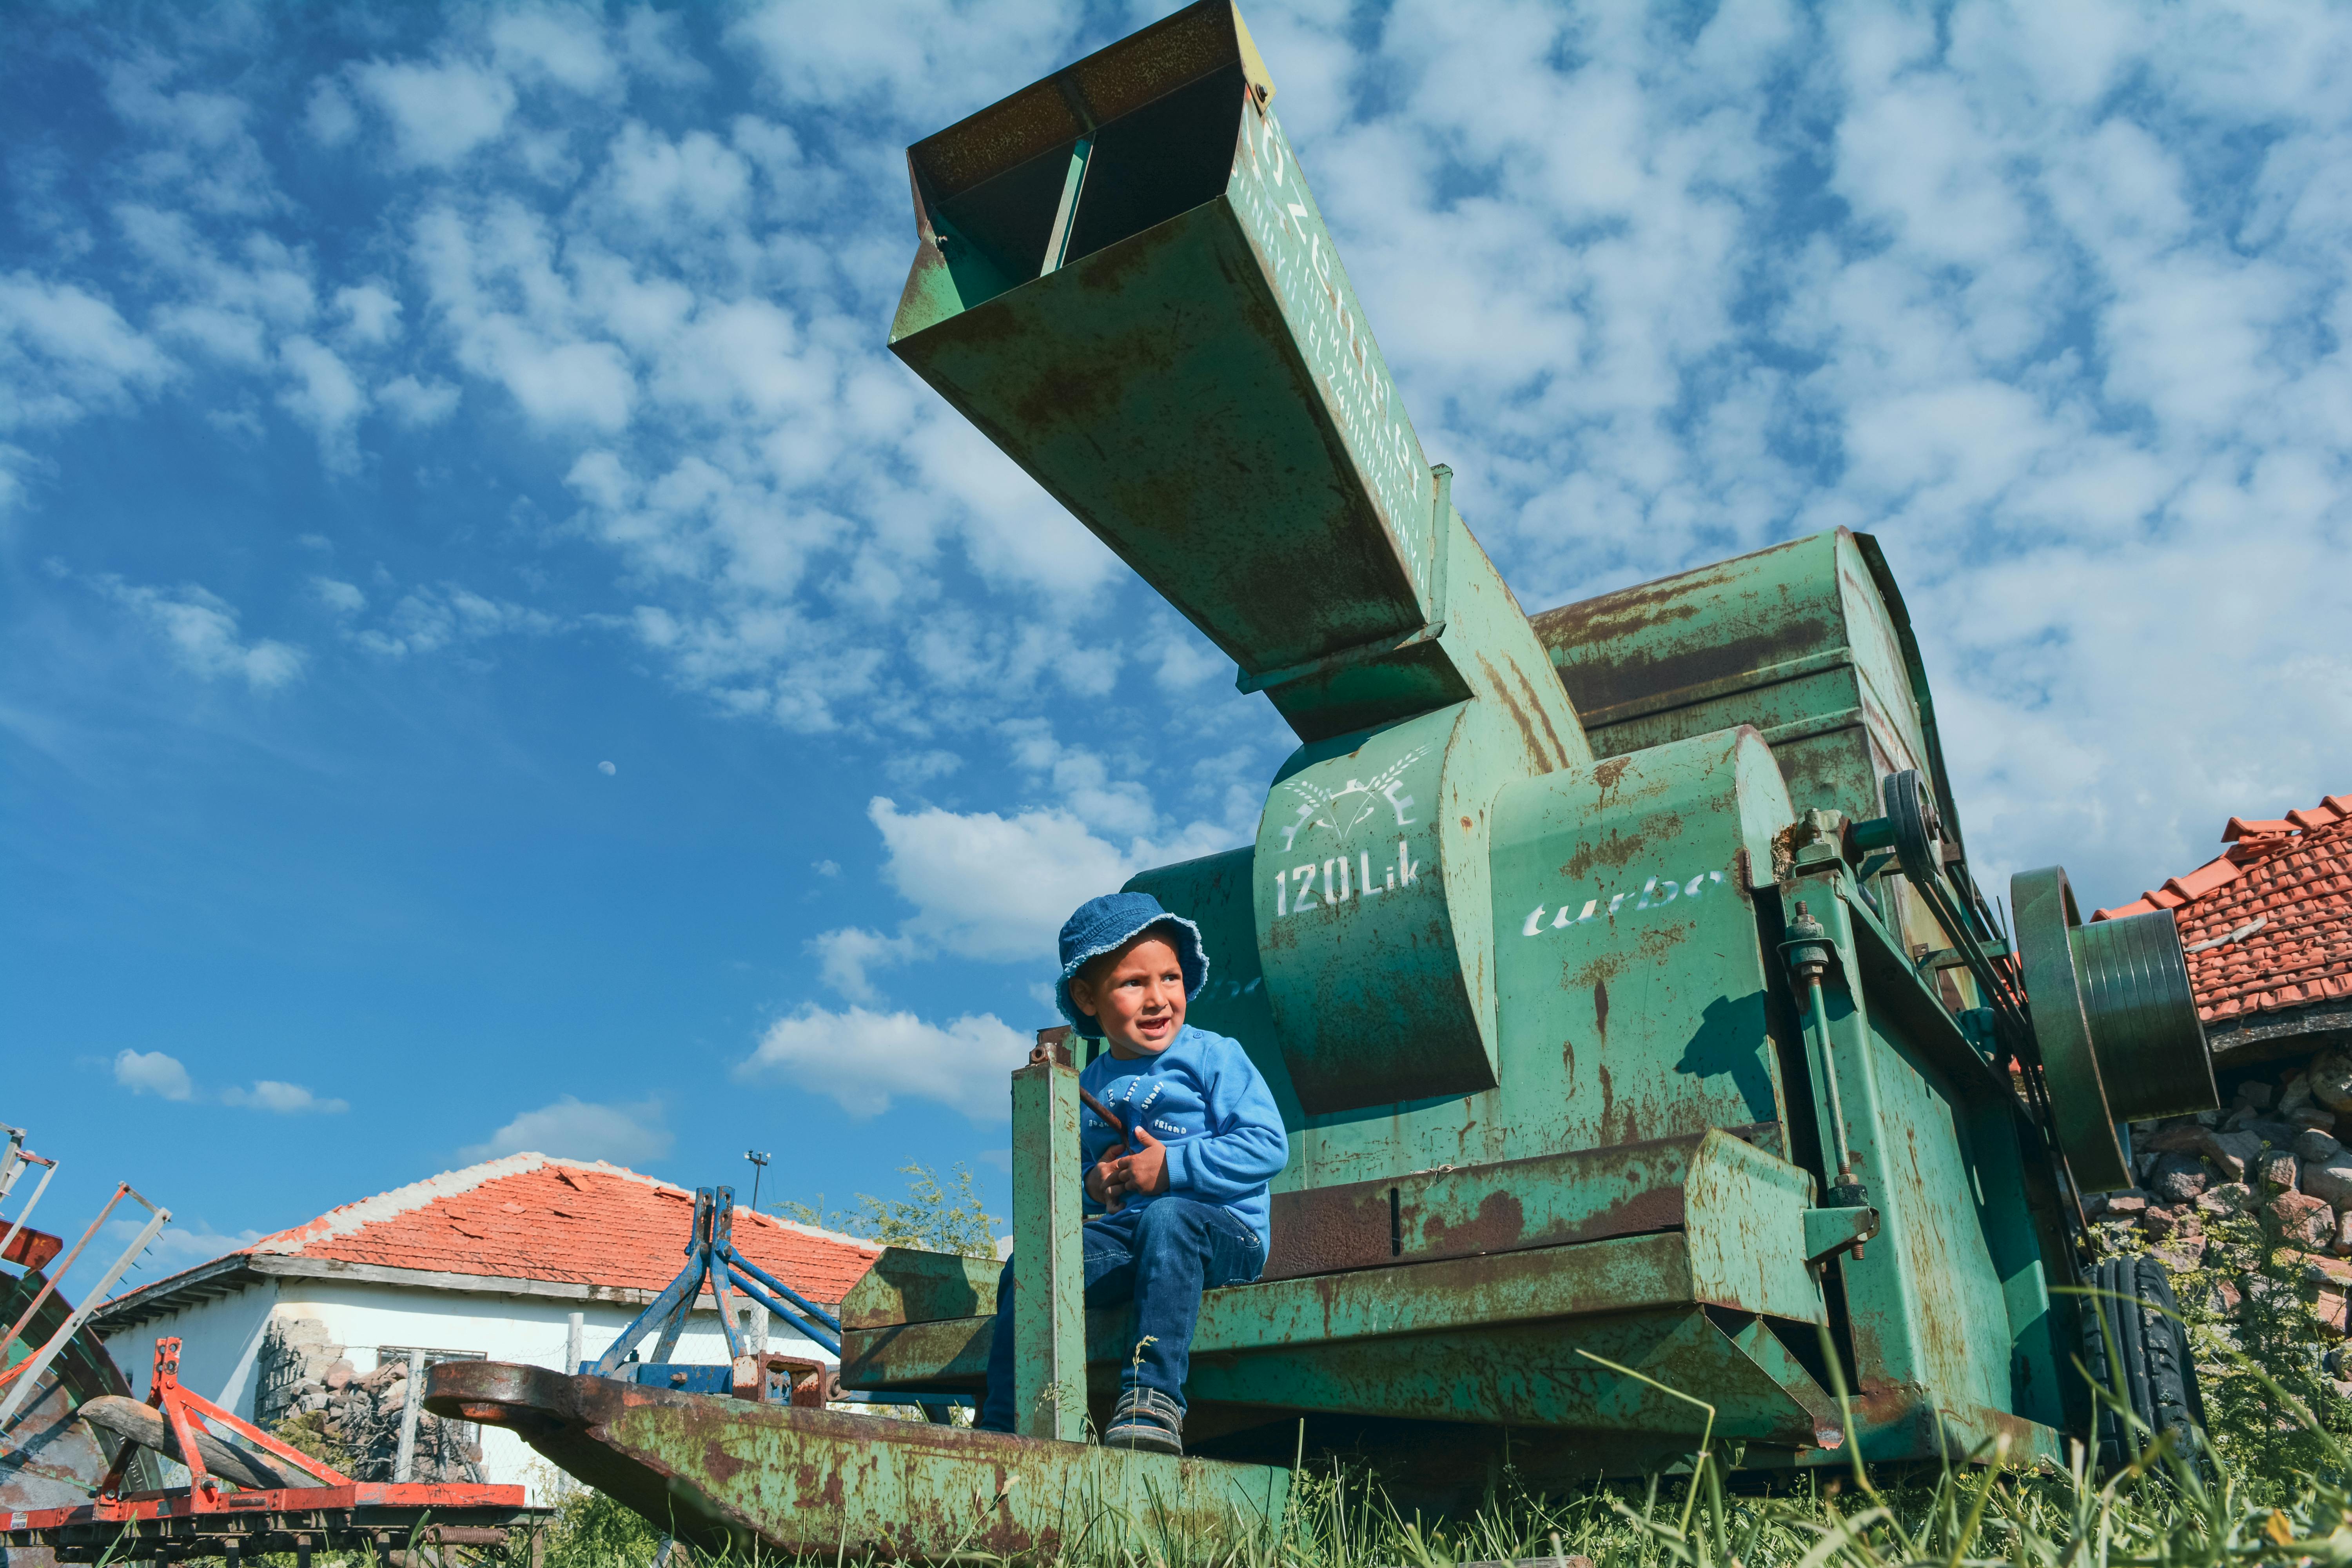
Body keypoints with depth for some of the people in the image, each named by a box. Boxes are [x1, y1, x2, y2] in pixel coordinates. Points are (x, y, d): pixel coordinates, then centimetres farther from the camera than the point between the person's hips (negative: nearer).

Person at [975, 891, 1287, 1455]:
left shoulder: (1213, 1057, 1)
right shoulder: (1089, 1087, 16)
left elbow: (1268, 1145, -8)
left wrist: (1173, 1168, -15)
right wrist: (1093, 1184, 0)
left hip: (1225, 1234, -5)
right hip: (1122, 1235, 5)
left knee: (1167, 1219, -38)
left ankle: (1152, 1397, -41)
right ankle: (1002, 1424, -6)